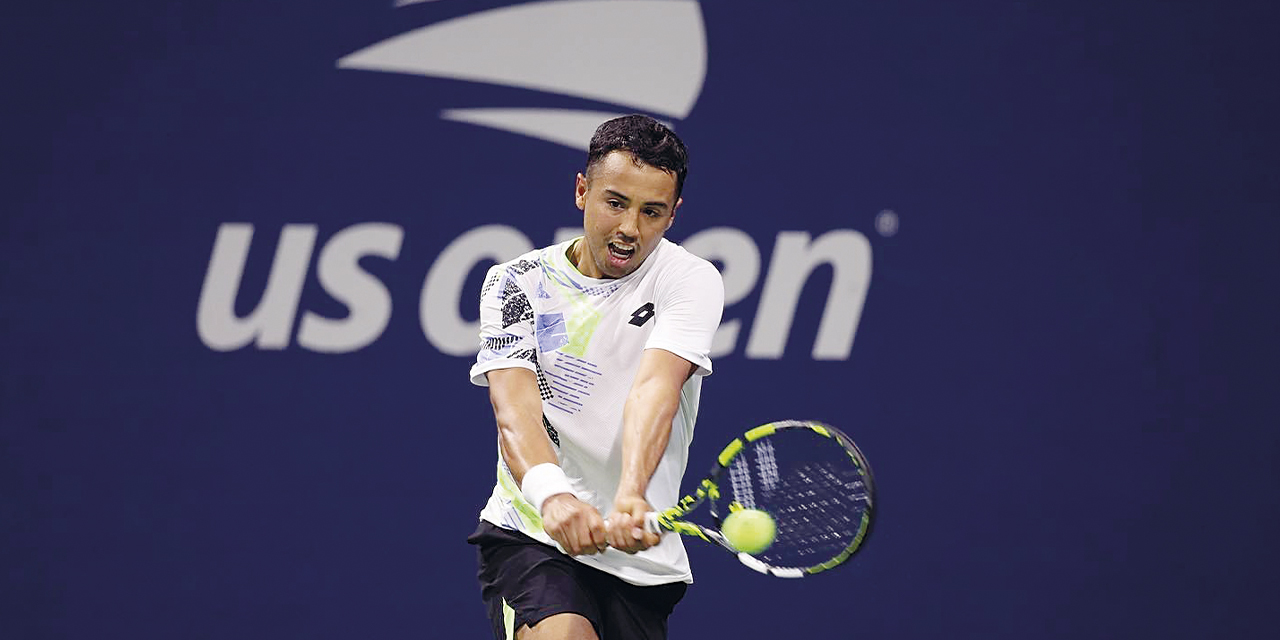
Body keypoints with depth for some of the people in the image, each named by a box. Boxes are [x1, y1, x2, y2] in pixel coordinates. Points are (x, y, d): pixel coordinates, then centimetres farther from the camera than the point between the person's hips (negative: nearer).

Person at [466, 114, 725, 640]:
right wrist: (551, 494, -38)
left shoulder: (691, 281, -3)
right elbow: (514, 408, -17)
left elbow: (654, 390, -22)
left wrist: (631, 498, -40)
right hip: (530, 534, -2)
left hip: (642, 555, 2)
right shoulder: (515, 285, -1)